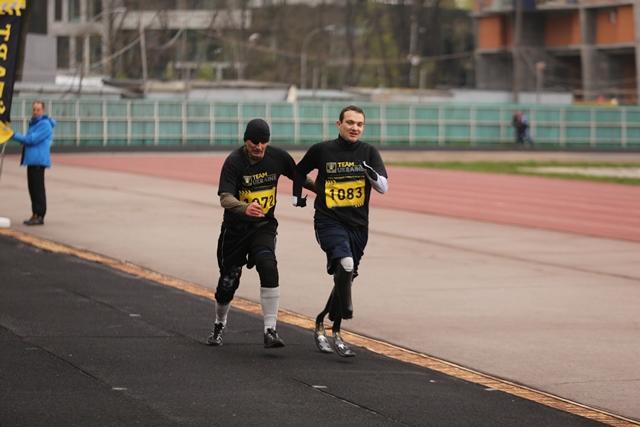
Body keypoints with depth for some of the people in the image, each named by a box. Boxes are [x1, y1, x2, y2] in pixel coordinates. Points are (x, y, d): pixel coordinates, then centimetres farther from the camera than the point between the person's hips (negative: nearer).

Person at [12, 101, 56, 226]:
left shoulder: (45, 124, -11)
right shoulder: (33, 123, 19)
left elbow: (32, 139, -18)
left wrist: (15, 135, -11)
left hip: (38, 161, -10)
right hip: (32, 159, 10)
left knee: (38, 188, -9)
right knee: (33, 188, 11)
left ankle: (39, 216, -8)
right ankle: (35, 215, 17)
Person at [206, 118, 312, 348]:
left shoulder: (278, 157, -5)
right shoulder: (234, 161, -16)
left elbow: (299, 177, 15)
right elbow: (225, 198, -28)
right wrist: (245, 208, -47)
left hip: (264, 226, 1)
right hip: (235, 227, -1)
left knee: (268, 268, -24)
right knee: (228, 281, 7)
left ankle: (270, 330, -23)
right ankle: (219, 325, 37)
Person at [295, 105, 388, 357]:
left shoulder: (369, 153, 2)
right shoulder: (321, 150, 0)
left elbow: (383, 188, -9)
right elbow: (299, 171, 19)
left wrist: (372, 174, -27)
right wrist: (298, 193, 8)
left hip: (358, 225, 3)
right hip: (328, 221, -3)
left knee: (344, 279, 12)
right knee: (345, 264, -29)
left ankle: (322, 326, 30)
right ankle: (345, 311, -14)